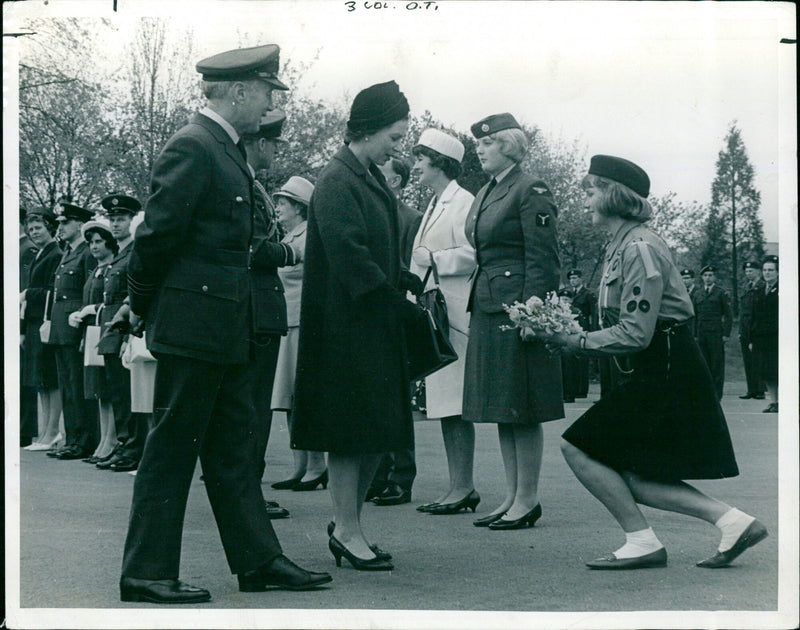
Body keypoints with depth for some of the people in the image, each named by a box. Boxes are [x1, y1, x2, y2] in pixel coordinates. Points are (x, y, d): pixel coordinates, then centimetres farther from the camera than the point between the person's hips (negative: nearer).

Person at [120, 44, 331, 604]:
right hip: (195, 326, -10)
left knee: (235, 447, 14)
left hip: (231, 331, 10)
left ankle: (259, 559, 21)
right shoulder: (192, 148, -15)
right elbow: (158, 234, -16)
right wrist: (143, 307, -7)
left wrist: (289, 253, 11)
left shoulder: (229, 151, 16)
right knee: (172, 449, -2)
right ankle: (146, 572, 6)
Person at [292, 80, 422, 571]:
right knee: (351, 430, -2)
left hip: (378, 326, 9)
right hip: (349, 325, -9)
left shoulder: (372, 180, 15)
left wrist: (410, 285, 3)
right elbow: (353, 261, -21)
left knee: (379, 431, 11)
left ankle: (347, 521, 21)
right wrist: (405, 307, -18)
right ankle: (348, 530, 7)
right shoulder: (337, 184, -14)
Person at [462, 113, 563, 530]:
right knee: (503, 411, 11)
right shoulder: (485, 194, 17)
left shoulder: (531, 191, -9)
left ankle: (527, 500, 3)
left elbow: (542, 260, -14)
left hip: (516, 307, -9)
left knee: (521, 409, -4)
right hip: (488, 308, 9)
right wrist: (477, 304, 16)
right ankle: (512, 496, 17)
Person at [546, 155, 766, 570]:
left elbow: (635, 334, -21)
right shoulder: (621, 246, 14)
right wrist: (575, 337, 9)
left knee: (579, 447, -8)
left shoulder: (638, 248, -16)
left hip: (666, 375, -10)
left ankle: (642, 543, -1)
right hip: (657, 371, 10)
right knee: (628, 476, 7)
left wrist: (576, 341, -14)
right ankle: (732, 521, 7)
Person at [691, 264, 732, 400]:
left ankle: (717, 394, 1)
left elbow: (728, 315, 3)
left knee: (717, 363, -3)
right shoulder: (697, 294, 15)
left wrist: (726, 334, -6)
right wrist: (694, 334, 9)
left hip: (716, 333, -3)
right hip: (701, 333, 3)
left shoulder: (721, 293, 5)